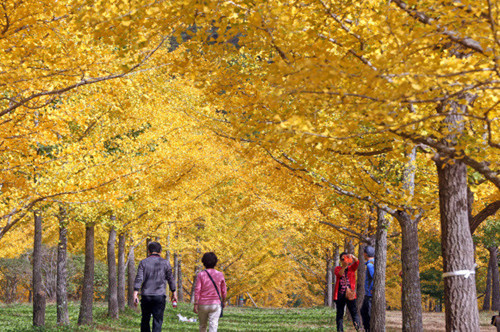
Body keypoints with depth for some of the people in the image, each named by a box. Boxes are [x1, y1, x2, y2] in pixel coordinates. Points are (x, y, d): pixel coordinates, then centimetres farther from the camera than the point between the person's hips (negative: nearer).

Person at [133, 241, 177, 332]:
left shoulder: (143, 262, 3)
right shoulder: (165, 263, 3)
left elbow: (139, 278, -6)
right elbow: (170, 279, 4)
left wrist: (135, 293, -9)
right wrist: (174, 292, 14)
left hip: (146, 295, 1)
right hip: (160, 296, -1)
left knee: (145, 320, 13)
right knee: (157, 321, -2)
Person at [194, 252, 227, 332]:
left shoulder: (201, 275, -5)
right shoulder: (220, 275, -1)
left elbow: (197, 290, -10)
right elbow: (224, 291, 5)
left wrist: (195, 305, -7)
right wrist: (223, 302, 21)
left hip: (202, 304, 1)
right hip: (215, 304, 0)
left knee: (202, 325, 17)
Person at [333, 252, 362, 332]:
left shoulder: (351, 268, 12)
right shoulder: (337, 268, 11)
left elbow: (357, 262, -7)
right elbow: (339, 274, -11)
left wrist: (352, 256, -28)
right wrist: (344, 266, -28)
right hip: (340, 294, 1)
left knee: (354, 311, -14)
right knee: (340, 313, 4)